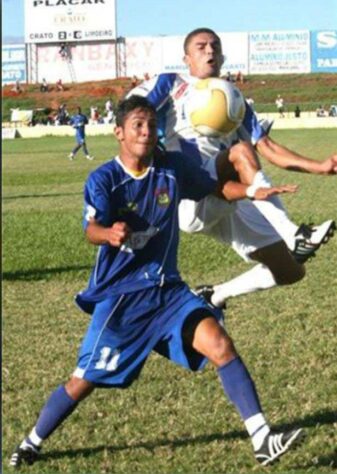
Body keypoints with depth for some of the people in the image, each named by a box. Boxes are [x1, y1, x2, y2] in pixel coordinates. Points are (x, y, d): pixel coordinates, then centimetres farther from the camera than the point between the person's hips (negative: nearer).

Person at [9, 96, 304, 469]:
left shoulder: (173, 167, -1)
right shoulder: (103, 180, -12)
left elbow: (217, 189, 14)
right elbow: (92, 229, -29)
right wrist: (110, 234, -51)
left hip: (168, 289, 3)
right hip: (119, 295, -3)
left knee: (220, 345, -16)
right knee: (84, 380, 1)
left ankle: (262, 439, -15)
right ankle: (31, 444, 24)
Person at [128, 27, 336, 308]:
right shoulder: (171, 85, 14)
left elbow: (268, 148, 17)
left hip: (229, 205, 6)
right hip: (188, 198, -6)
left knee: (290, 272, -1)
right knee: (241, 151, -33)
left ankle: (215, 296, 18)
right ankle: (291, 234, -41)